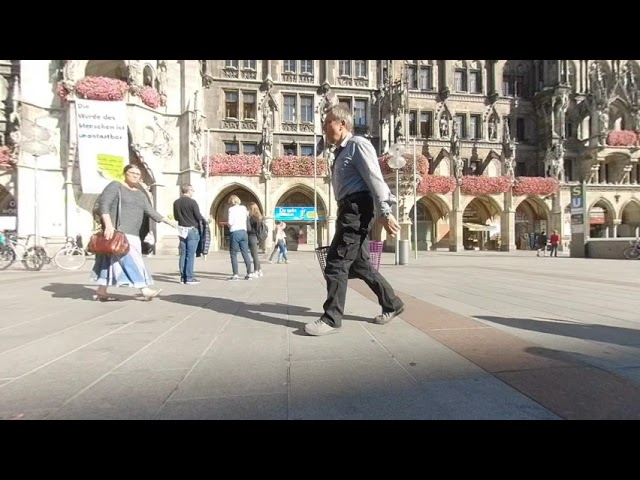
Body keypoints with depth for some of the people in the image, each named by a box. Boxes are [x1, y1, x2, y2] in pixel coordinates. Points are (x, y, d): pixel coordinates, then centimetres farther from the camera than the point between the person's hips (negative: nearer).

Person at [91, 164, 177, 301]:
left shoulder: (141, 194, 19)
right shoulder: (115, 186, -3)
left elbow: (151, 211, 15)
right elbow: (103, 204, -13)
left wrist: (168, 221, 6)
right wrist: (108, 224, -25)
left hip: (132, 234, 8)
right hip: (117, 232, -8)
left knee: (112, 261, 11)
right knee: (130, 259, -12)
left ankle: (101, 292, 18)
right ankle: (145, 290, -14)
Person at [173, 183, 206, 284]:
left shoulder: (176, 203, 6)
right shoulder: (192, 202, -12)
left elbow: (176, 217, 14)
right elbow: (199, 217, -12)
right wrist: (204, 219, 8)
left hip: (182, 230, 6)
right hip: (192, 230, -6)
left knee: (183, 254, 9)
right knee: (190, 255, -3)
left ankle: (183, 277, 13)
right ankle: (189, 278, -1)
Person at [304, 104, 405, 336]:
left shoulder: (358, 144, -5)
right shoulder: (342, 152, 23)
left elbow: (375, 179, -15)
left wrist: (385, 213, -23)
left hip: (357, 209, -10)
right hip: (349, 209, 10)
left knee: (336, 262, -10)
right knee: (358, 263, 13)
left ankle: (331, 319, 0)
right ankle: (392, 304, 27)